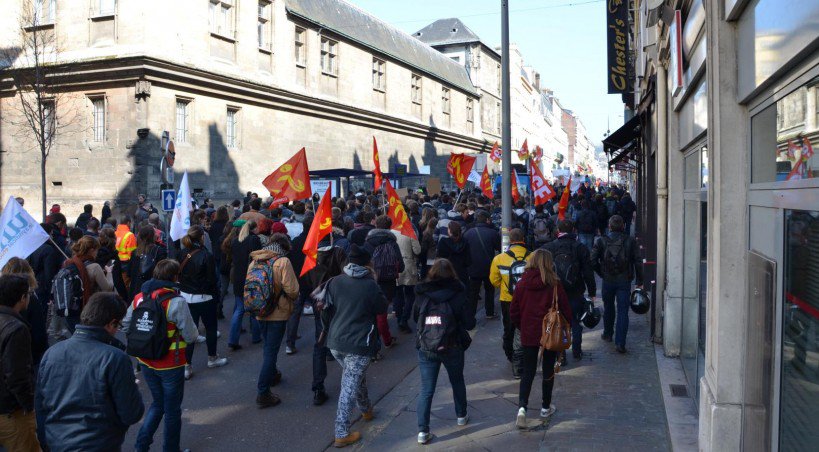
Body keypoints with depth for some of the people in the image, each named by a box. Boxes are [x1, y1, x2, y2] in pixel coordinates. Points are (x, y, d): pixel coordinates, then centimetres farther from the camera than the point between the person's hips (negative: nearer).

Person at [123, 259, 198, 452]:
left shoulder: (139, 298, -3)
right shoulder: (176, 301, -21)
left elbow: (126, 325, 7)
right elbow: (191, 336, -18)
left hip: (146, 363, 5)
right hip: (170, 365, -5)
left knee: (158, 404, 25)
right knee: (172, 410, 14)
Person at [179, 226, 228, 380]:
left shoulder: (182, 254, -5)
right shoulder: (206, 256, -18)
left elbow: (177, 274, 1)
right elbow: (211, 280, -13)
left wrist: (183, 290, 12)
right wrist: (216, 295, 2)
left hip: (185, 296, 4)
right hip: (204, 298, -4)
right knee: (210, 328, 17)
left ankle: (186, 366, 8)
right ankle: (212, 358, 32)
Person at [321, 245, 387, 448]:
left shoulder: (335, 281, 1)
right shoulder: (370, 285, -12)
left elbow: (326, 310, 8)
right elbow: (382, 309, 3)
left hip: (335, 343, 6)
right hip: (358, 344, -6)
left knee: (356, 377, 27)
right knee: (349, 387, 0)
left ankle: (366, 410, 47)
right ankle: (342, 434, 4)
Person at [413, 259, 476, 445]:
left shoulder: (421, 295, -7)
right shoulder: (457, 295, -12)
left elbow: (415, 318, 8)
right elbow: (470, 323, -9)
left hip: (426, 348, 0)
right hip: (452, 348, 0)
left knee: (426, 390, 7)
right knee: (457, 381, 24)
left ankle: (422, 431, 4)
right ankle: (461, 416, 41)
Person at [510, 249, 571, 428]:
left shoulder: (522, 283, -5)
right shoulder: (554, 284, -11)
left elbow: (513, 310, 0)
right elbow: (565, 308, -6)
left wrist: (519, 326, 16)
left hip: (528, 334, 1)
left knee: (528, 371, 8)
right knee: (548, 370, 15)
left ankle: (522, 407, -8)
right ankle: (546, 407, 26)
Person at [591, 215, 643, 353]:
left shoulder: (601, 241, -6)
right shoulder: (631, 241, -5)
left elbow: (593, 260, -11)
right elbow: (638, 262, -5)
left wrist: (602, 273, 4)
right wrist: (639, 281, 3)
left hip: (608, 281, 1)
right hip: (625, 281, -1)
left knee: (608, 308, 20)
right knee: (623, 311, 2)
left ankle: (607, 334, 36)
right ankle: (620, 343, -4)